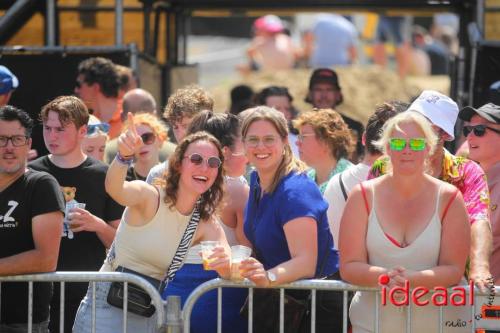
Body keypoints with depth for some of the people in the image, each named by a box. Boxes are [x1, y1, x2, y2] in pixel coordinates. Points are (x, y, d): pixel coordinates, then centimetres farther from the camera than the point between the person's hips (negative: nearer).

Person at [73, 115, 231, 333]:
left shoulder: (206, 225, 3)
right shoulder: (150, 197, -12)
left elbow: (228, 272, -10)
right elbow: (115, 189, -34)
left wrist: (225, 263, -35)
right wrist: (124, 157, -56)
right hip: (106, 309, -6)